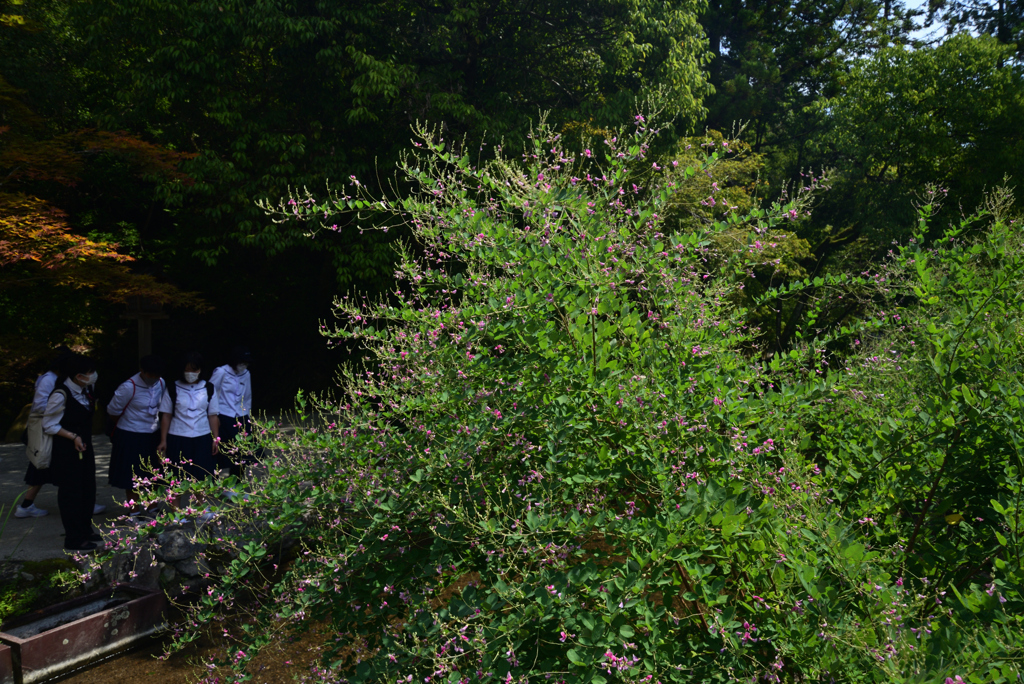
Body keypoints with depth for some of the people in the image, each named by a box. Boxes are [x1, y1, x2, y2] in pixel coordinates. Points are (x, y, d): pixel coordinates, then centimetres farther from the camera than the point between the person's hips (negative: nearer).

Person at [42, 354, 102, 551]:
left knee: (88, 489, 15)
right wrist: (73, 437, -20)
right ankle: (73, 539, 10)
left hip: (84, 447, 8)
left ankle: (85, 530, 31)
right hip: (67, 451, -8)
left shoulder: (85, 390, 2)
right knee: (71, 492, 0)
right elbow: (49, 425, -15)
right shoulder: (61, 395, -22)